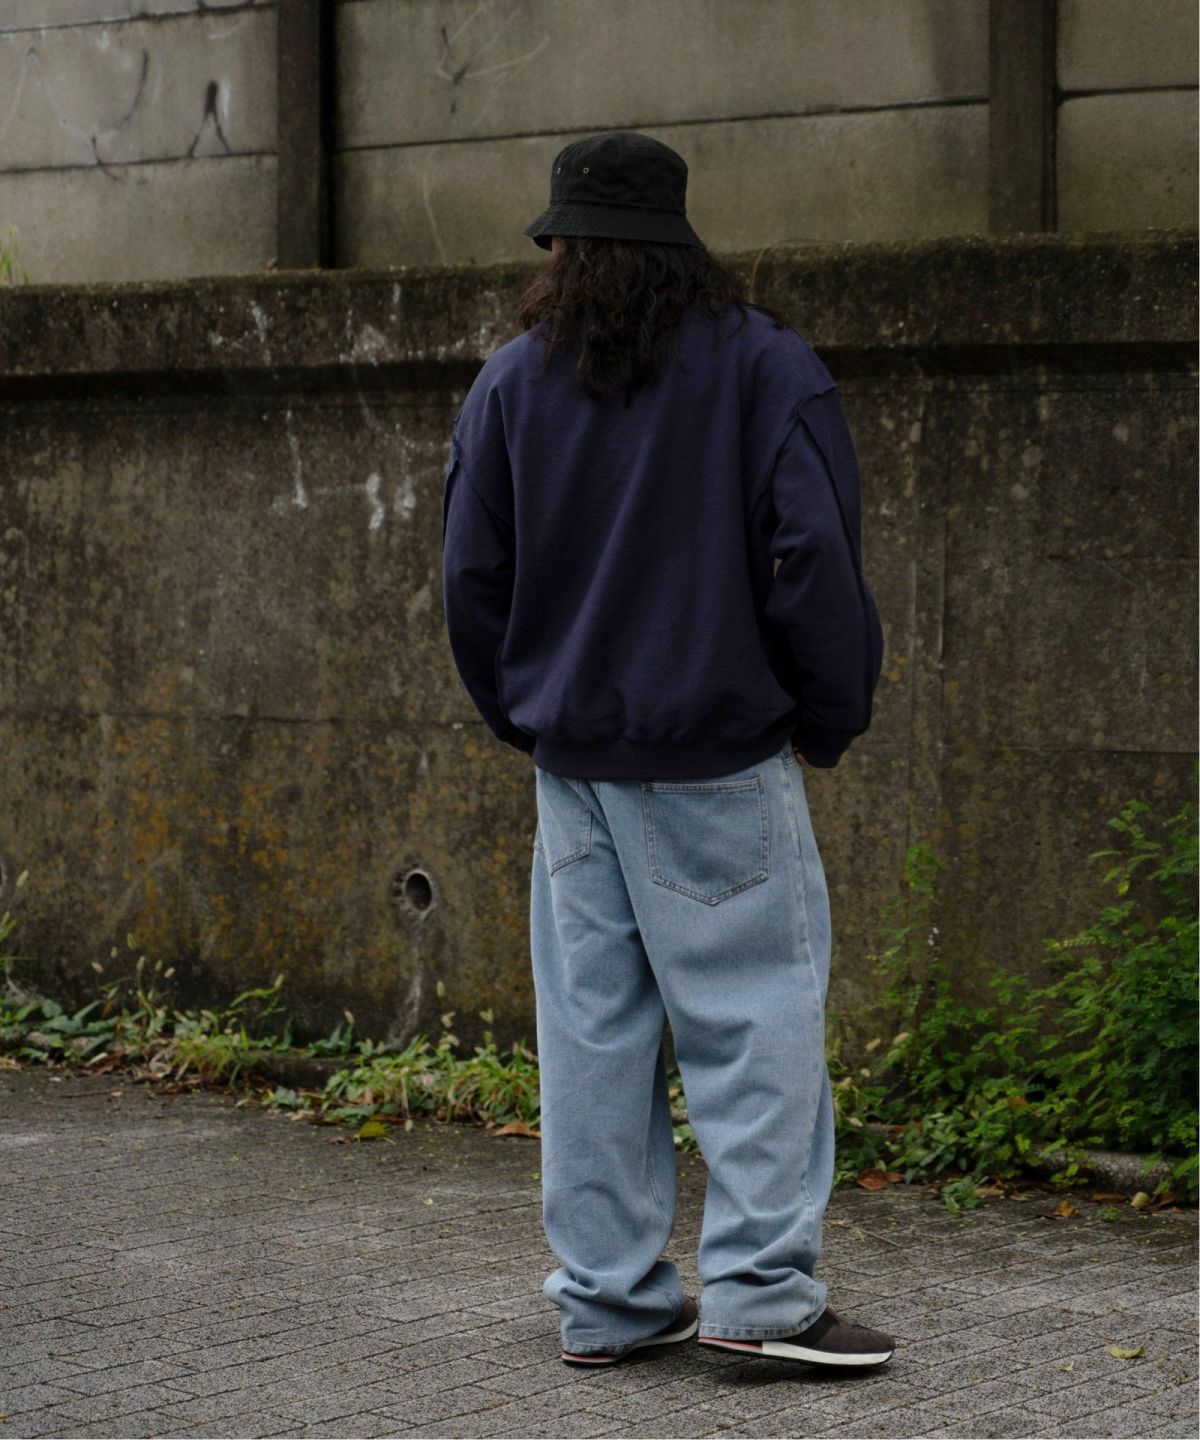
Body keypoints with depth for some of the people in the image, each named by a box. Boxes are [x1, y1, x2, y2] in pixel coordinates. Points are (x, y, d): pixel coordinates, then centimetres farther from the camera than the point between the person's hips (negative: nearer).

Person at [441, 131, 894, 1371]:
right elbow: (814, 558, -10)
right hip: (721, 757, -4)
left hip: (572, 758, 4)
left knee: (592, 1024, 8)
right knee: (755, 1009, -1)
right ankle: (760, 1286, -6)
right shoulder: (764, 366, -5)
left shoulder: (509, 384, 6)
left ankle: (606, 1298, 13)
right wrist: (830, 717, 2)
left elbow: (471, 578, 8)